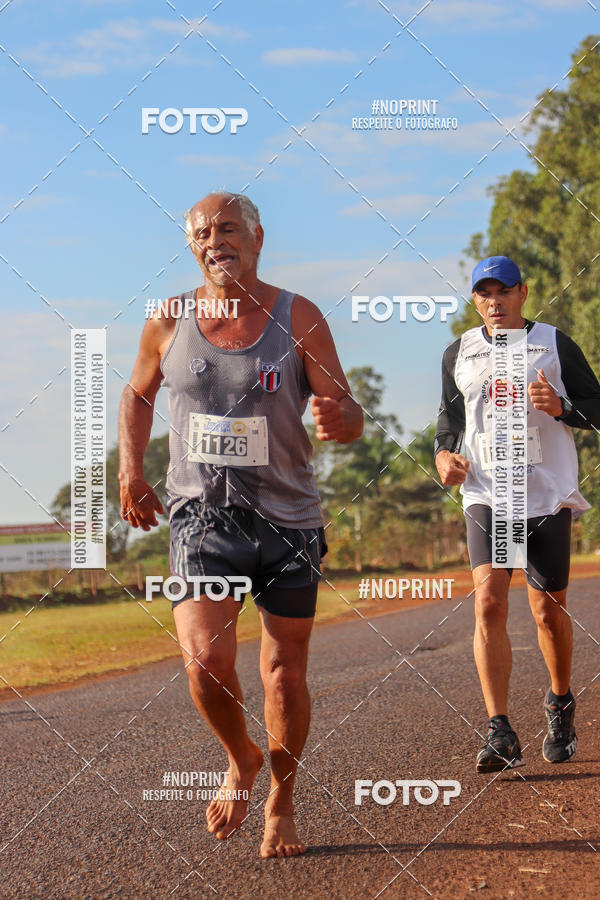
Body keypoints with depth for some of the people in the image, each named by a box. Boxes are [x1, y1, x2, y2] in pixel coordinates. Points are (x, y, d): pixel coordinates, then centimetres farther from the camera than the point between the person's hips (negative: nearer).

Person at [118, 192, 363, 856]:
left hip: (288, 522, 0)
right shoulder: (168, 322, 1)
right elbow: (137, 394, 20)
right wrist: (130, 469, 7)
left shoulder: (298, 318, -4)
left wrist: (336, 419, -29)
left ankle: (281, 802, 29)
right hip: (201, 518, 0)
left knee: (284, 672, 6)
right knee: (205, 659, -18)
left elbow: (350, 417, -5)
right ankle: (240, 759, 13)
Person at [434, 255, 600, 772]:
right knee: (489, 602, -15)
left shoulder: (554, 345, 3)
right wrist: (444, 454, 1)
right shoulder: (460, 353, 11)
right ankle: (500, 733, -17)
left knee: (548, 610, 5)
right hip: (487, 496, 1)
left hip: (548, 496, -1)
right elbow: (451, 414, 22)